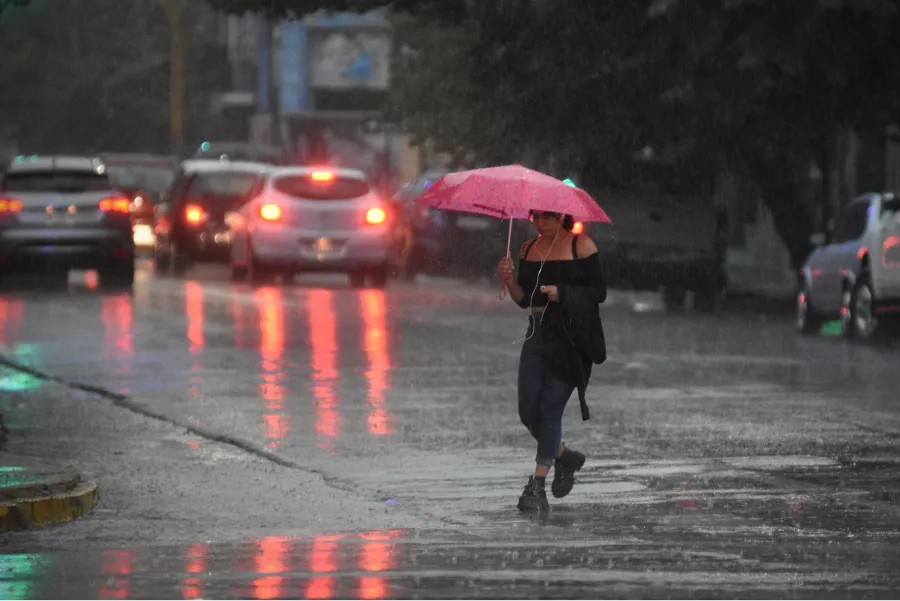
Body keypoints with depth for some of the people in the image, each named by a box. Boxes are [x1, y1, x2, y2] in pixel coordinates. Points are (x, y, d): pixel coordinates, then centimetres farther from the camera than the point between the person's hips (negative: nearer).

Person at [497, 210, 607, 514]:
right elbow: (524, 299, 13)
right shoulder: (528, 249, 13)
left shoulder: (581, 246, -3)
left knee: (550, 408, -9)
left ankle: (537, 486, -6)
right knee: (528, 412, 1)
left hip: (572, 336, -6)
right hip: (538, 333, 6)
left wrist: (562, 293, -17)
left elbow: (599, 292, -5)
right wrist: (509, 279, -6)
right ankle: (564, 456, 28)